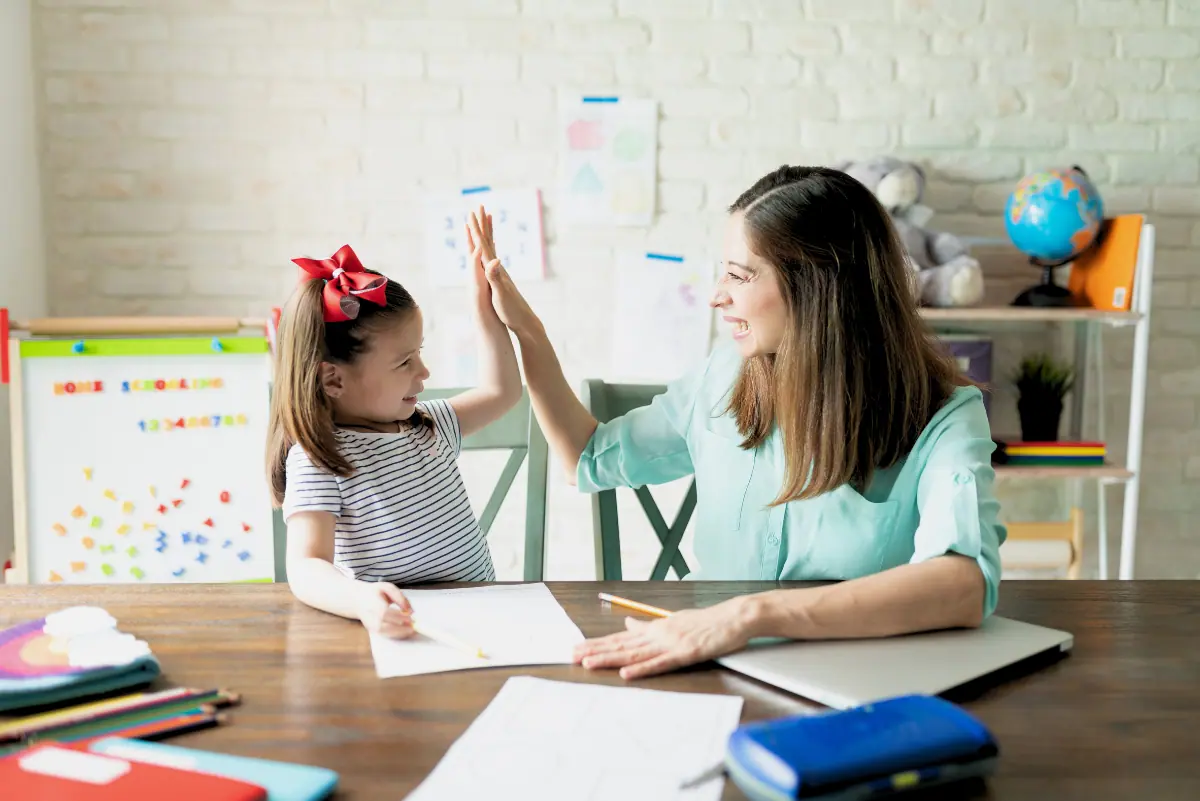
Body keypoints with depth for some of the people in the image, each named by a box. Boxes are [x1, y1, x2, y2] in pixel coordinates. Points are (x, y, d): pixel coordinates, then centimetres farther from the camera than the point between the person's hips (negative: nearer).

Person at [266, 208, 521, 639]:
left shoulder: (427, 424, 13)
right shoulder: (318, 460, -12)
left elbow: (502, 390, 25)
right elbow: (306, 568, -24)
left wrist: (485, 302, 17)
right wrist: (362, 601, -45)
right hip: (401, 632, -5)